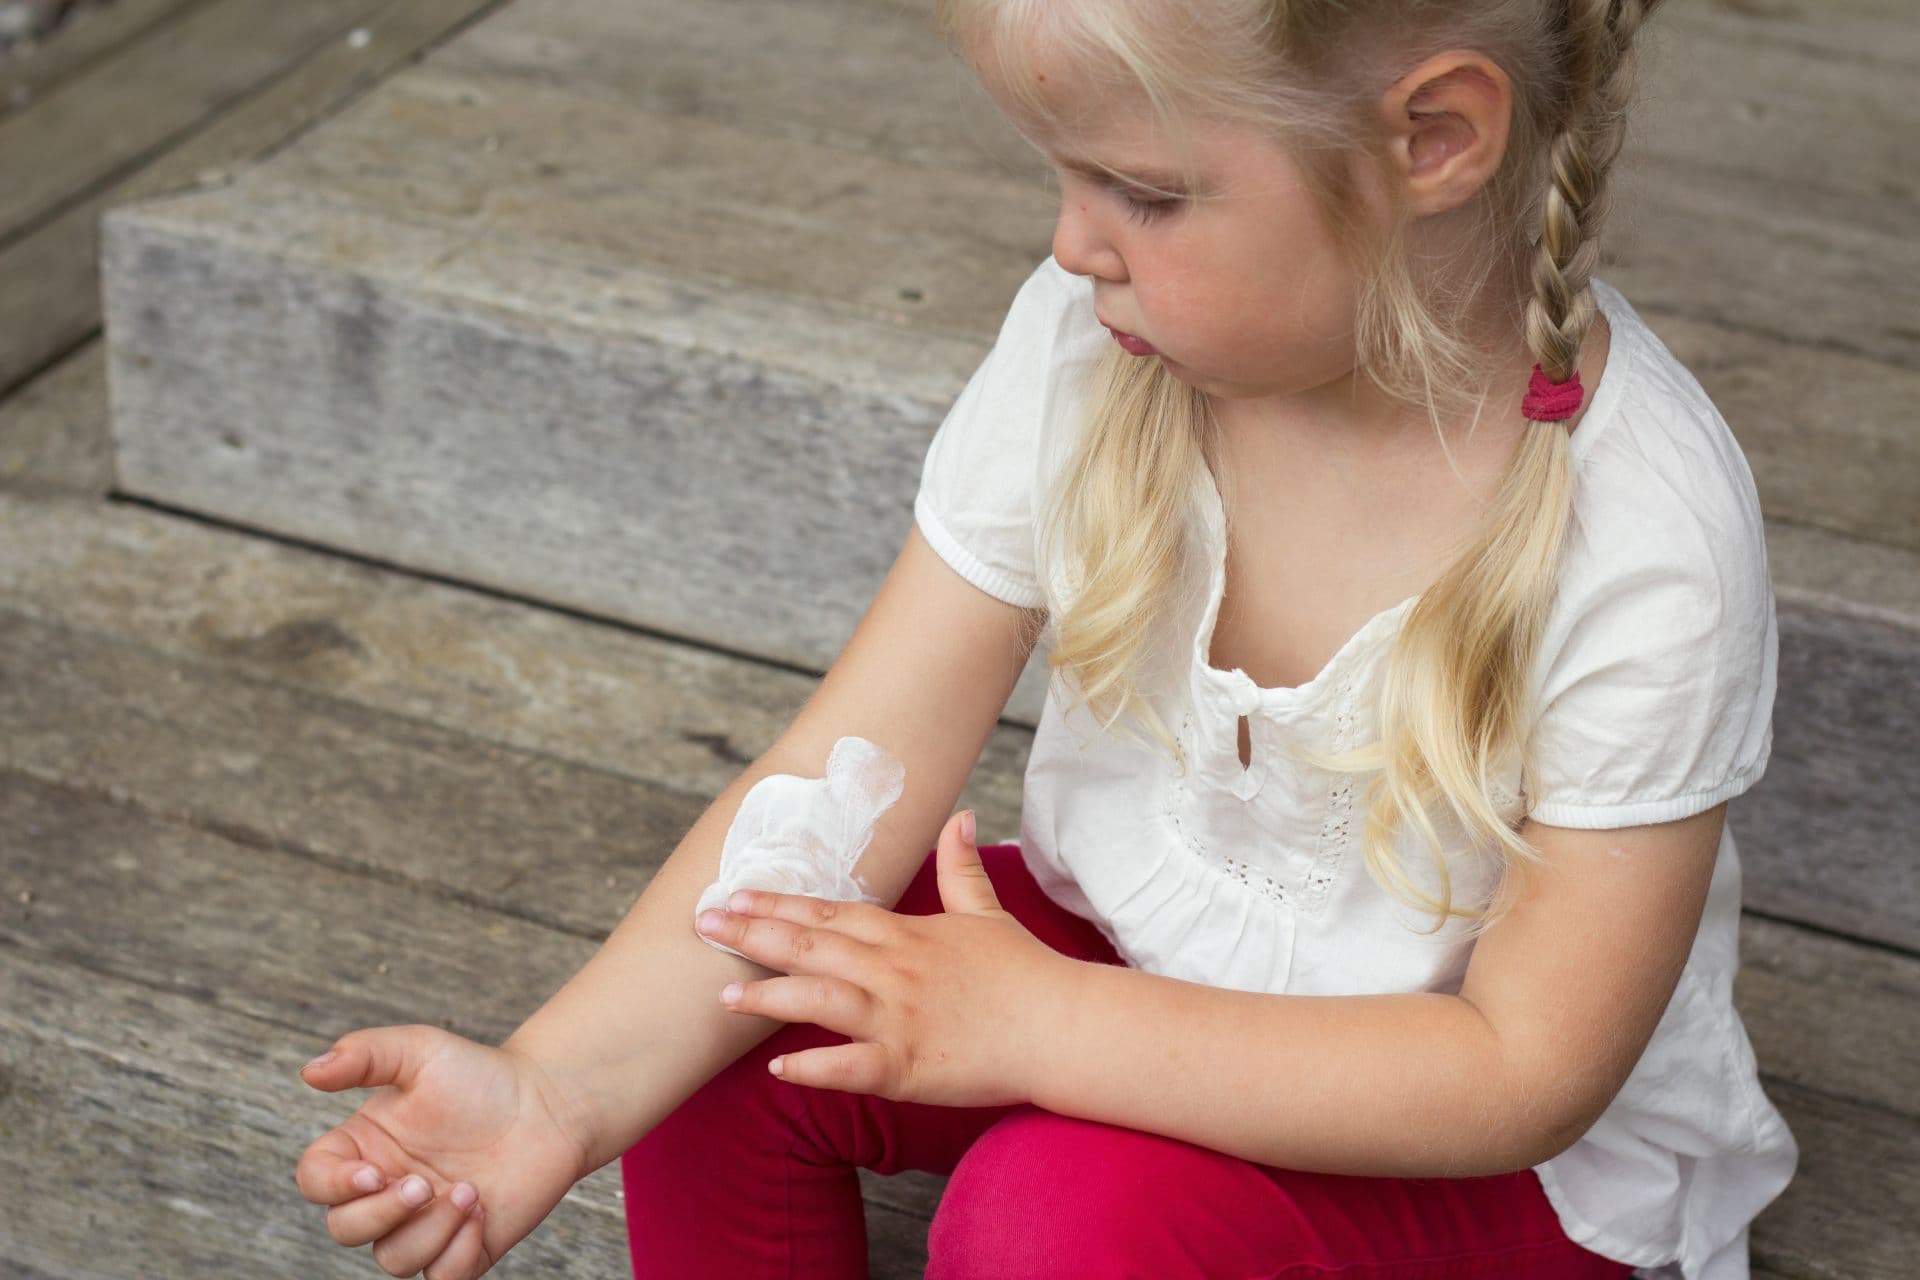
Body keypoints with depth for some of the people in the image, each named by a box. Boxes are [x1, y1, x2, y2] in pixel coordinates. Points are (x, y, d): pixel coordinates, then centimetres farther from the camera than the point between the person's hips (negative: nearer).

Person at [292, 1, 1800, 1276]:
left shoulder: (1644, 542, -29)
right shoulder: (1092, 340, -15)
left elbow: (1527, 1067, -24)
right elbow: (845, 772, -15)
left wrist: (1031, 1022, -30)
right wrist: (556, 1087, -29)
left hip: (1508, 1156, -4)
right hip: (1137, 945, 5)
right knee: (712, 1039, -18)